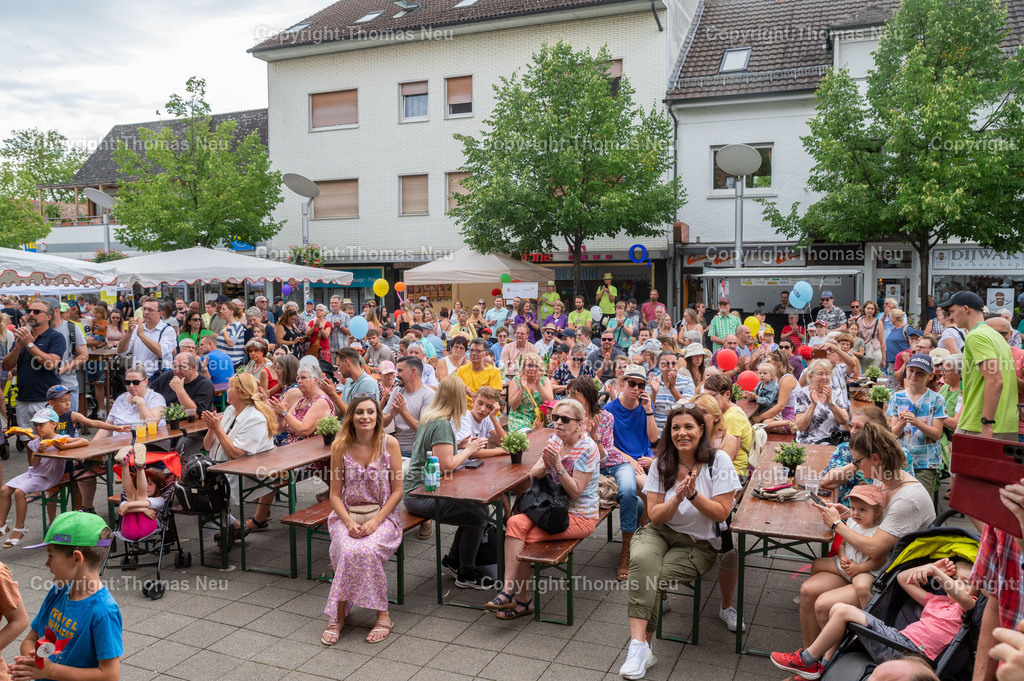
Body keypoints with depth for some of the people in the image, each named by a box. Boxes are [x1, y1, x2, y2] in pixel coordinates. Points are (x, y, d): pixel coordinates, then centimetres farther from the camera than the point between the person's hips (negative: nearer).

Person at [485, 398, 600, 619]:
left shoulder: (587, 448, -14)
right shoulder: (555, 440, 6)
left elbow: (575, 492, -18)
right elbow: (533, 475, 3)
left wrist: (558, 465, -28)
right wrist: (545, 464, -18)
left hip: (579, 516, -6)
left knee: (524, 539, -18)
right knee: (515, 523, -21)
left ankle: (521, 599, -1)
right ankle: (509, 591, -22)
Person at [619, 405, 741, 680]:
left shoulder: (718, 461, -6)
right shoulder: (661, 464, 2)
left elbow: (722, 513, -8)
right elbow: (655, 516, -1)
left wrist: (693, 495, -23)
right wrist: (676, 499, -20)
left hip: (699, 543, -2)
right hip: (660, 532, 3)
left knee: (649, 578, -26)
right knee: (641, 559, -32)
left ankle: (642, 646, -8)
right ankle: (638, 644, -34)